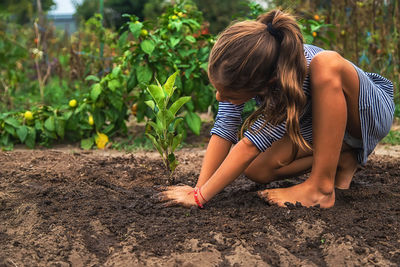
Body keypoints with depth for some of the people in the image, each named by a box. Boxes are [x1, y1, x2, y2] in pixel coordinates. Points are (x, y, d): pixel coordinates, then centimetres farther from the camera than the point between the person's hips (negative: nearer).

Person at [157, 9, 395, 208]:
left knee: (327, 64, -40)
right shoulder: (239, 72, -24)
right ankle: (341, 161, 1)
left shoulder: (296, 77, -41)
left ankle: (321, 188, -31)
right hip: (319, 126, 6)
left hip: (368, 111, -6)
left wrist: (200, 198, -37)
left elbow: (250, 145, -39)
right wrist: (199, 189, -31)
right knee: (256, 169, -18)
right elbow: (224, 130, -23)